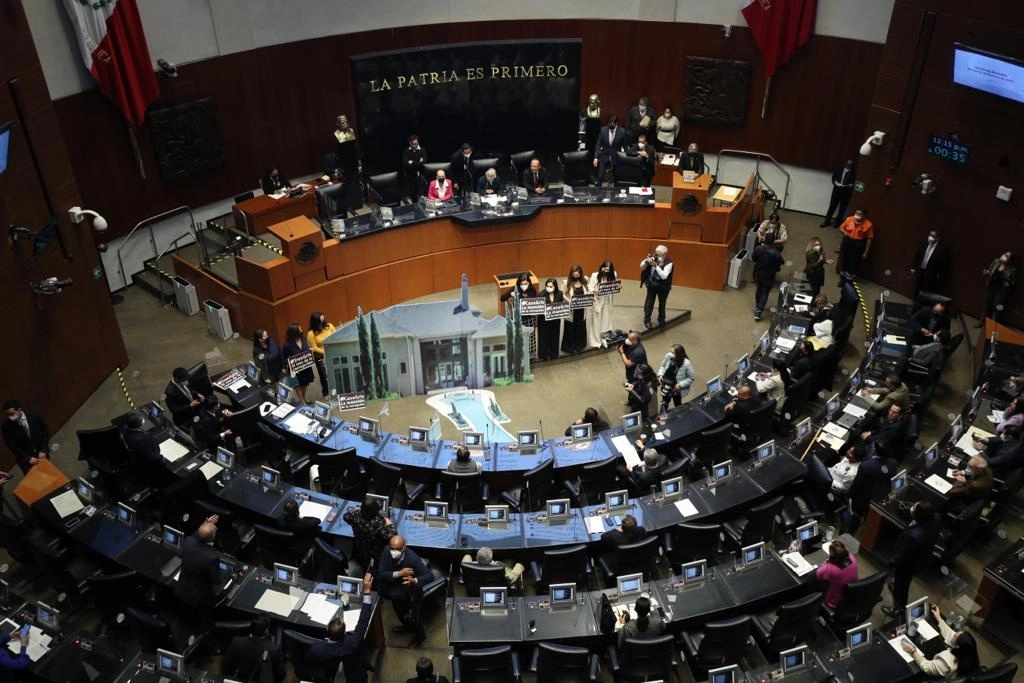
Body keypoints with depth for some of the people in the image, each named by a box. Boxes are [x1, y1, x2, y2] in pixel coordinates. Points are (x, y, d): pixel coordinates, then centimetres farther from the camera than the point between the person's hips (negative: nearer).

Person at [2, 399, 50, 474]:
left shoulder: (35, 416, -16)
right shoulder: (7, 425, -17)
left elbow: (45, 431, -4)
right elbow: (11, 445, -11)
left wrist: (43, 450, -11)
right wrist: (27, 458, -16)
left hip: (41, 453, 1)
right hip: (24, 459, -1)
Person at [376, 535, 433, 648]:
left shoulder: (412, 558, -29)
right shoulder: (386, 551, -19)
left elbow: (429, 575, -26)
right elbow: (380, 574, -21)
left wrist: (415, 581, -45)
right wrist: (399, 573, -35)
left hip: (411, 588, -6)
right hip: (395, 584, 6)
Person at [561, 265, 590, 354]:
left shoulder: (585, 281, -2)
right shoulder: (567, 282, -14)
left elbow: (589, 292, 8)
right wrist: (569, 301, -24)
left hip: (582, 309, 4)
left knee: (581, 327, 17)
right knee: (570, 328, 8)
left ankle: (579, 346, 35)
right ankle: (569, 347, 23)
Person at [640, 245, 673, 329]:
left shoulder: (668, 263, -23)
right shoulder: (653, 258, -15)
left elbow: (664, 276, -34)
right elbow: (642, 267, -11)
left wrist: (656, 266, -41)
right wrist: (647, 261, -32)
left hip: (663, 287, -1)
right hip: (652, 284, 1)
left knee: (662, 303, 16)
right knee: (649, 302, 4)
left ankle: (661, 319, 37)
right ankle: (647, 320, 17)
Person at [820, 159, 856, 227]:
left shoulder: (854, 173, -10)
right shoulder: (839, 169, 1)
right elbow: (833, 177, 10)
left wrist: (849, 185, -21)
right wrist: (835, 182, -7)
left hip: (846, 192, -2)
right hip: (837, 190, 2)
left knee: (842, 208, 8)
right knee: (832, 206, 6)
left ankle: (837, 221, 22)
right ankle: (827, 221, 15)